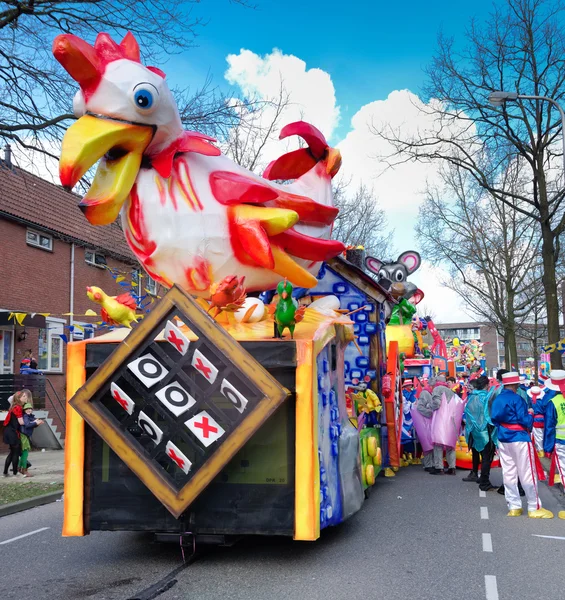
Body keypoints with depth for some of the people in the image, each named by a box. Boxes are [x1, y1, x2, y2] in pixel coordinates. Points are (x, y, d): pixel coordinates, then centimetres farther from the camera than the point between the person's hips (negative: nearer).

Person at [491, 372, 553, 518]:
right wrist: (530, 415, 2)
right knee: (527, 474, 1)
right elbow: (524, 420, -17)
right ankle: (534, 507, 8)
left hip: (503, 439, 7)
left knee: (508, 474, 8)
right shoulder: (516, 399, -15)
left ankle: (514, 507, 12)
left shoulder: (497, 400, 6)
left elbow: (494, 419, 9)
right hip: (519, 439, -7)